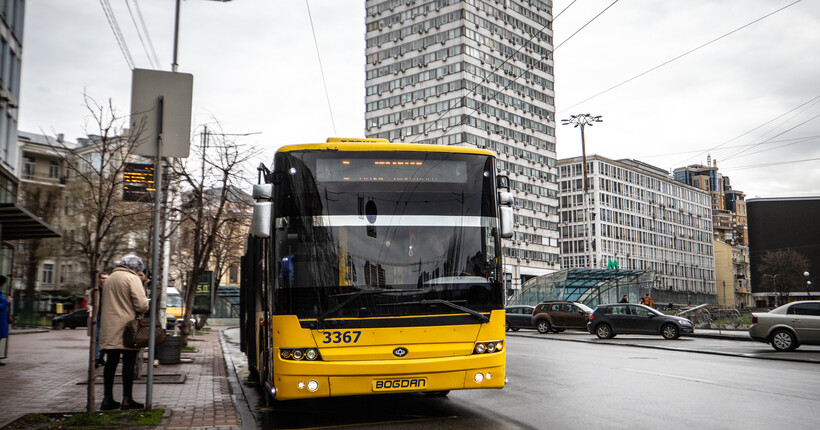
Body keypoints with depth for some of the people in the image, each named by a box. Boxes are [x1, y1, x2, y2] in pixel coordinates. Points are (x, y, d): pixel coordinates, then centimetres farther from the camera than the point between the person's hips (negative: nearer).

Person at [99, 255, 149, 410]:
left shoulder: (109, 279, 18)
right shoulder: (132, 278, -8)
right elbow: (141, 304, -17)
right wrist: (146, 306, 5)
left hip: (109, 329, 7)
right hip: (127, 327, -7)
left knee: (111, 363, 11)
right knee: (128, 363, -2)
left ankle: (107, 399, 14)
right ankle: (127, 400, 0)